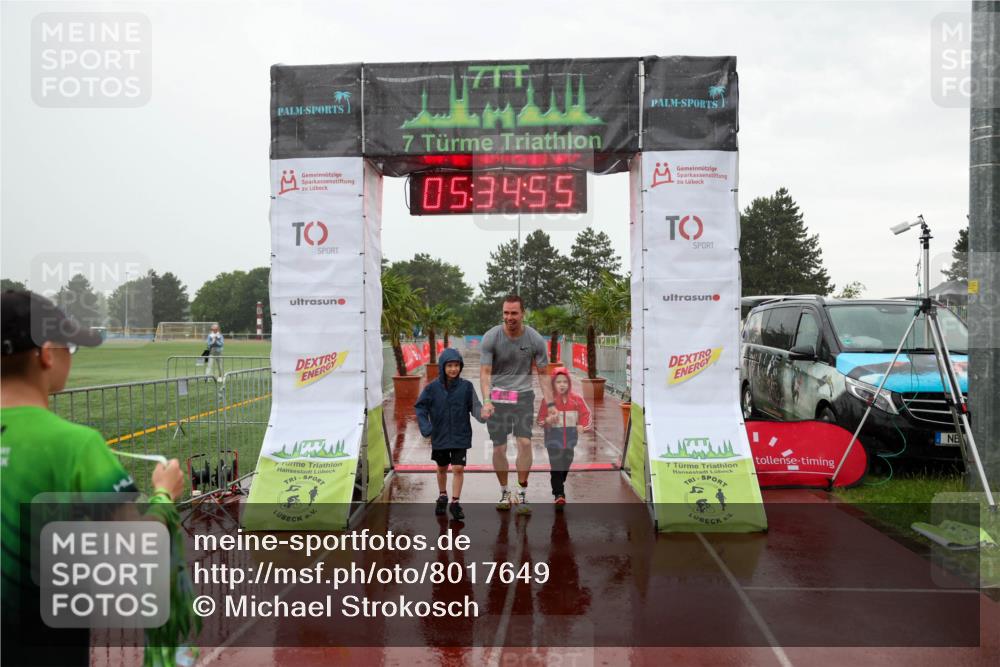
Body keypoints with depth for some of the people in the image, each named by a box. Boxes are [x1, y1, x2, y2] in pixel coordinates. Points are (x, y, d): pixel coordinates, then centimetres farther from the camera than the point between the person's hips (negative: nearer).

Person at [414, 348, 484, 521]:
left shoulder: (466, 386, -8)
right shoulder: (432, 387, -8)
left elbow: (475, 407, -7)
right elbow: (420, 407, -1)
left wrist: (483, 415, -28)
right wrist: (425, 425, -14)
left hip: (460, 437, -1)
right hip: (439, 437, 1)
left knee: (458, 469, -5)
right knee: (442, 468, 18)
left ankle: (455, 502, 11)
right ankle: (442, 496, 42)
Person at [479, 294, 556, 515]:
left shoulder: (535, 339, -6)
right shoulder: (491, 337, -9)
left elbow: (542, 373, 2)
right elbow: (485, 372, -10)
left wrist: (550, 403, -7)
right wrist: (486, 401, -24)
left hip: (523, 395, 0)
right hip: (497, 396, 0)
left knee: (525, 442, -13)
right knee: (499, 448, -1)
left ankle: (522, 494, -2)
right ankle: (504, 492, 17)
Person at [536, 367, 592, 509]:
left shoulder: (576, 399, -1)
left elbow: (585, 414, 11)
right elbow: (540, 418, -3)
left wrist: (582, 426, -3)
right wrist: (548, 420, -22)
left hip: (570, 438, 3)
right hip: (554, 438, -3)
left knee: (566, 465, 14)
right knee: (556, 466, -11)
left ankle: (558, 487, 35)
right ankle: (559, 494, -12)